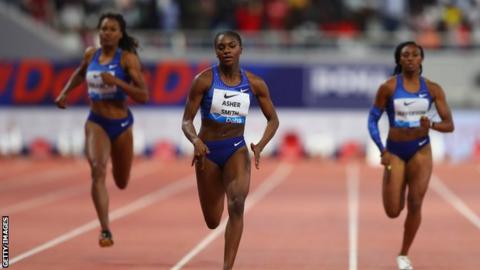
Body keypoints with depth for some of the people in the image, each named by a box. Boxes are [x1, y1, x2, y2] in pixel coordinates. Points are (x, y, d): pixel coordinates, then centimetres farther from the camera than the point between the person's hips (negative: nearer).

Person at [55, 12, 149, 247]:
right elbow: (80, 73, 25)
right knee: (98, 170, -26)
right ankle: (105, 230, -28)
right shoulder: (90, 55, 0)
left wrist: (116, 81, -28)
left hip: (121, 124, -1)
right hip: (96, 122, 1)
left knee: (121, 183, 16)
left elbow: (143, 96, -17)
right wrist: (64, 93, 12)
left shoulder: (128, 59, -11)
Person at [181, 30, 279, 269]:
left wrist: (260, 146, -12)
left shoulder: (254, 84, -3)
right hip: (208, 151, 0)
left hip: (237, 150, 0)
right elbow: (186, 121, -8)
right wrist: (196, 141, -30)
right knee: (212, 222, 10)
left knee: (237, 204, -26)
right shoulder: (204, 80, -10)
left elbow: (273, 119, 7)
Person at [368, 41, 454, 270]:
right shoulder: (388, 87, -7)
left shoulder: (432, 89, -2)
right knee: (393, 212, -2)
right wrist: (382, 150, -9)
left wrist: (431, 125, -23)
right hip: (395, 151, -1)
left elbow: (449, 125, -1)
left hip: (420, 150, 1)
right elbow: (373, 120, 0)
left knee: (415, 205, -8)